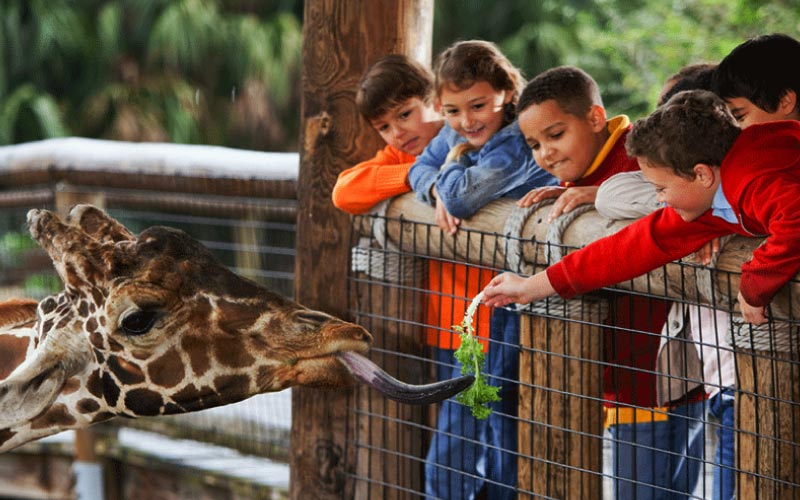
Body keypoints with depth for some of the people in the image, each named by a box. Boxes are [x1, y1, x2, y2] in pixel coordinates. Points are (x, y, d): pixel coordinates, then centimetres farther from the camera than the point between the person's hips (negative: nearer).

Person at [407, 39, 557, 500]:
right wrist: (437, 190, -12)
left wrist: (454, 162, -9)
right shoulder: (455, 134, 6)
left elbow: (462, 199, -30)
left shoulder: (515, 146, -21)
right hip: (456, 313, 9)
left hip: (498, 318, -9)